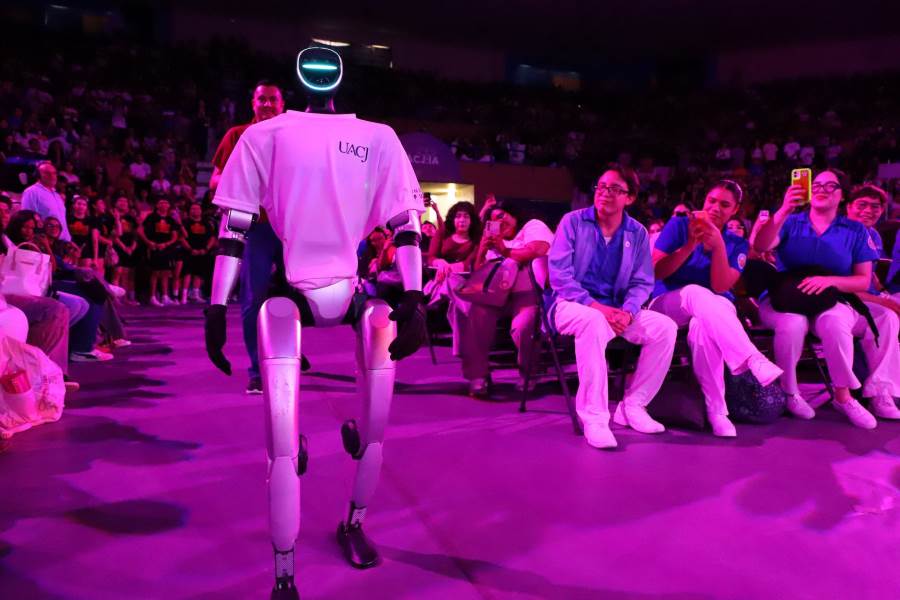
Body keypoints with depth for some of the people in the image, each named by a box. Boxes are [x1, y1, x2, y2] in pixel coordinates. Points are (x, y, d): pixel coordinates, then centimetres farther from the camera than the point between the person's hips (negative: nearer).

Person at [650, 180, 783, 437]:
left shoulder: (737, 244, 7)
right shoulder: (678, 226, 3)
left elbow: (720, 286, -8)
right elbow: (656, 272, -7)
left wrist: (718, 245, -19)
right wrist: (690, 245, -17)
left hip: (717, 312, 1)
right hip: (667, 305, -1)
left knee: (703, 326, -38)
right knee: (695, 292, -38)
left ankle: (716, 410, -34)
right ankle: (753, 360, -47)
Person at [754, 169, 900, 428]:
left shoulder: (855, 231, 9)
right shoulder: (790, 222, 6)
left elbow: (863, 280, 3)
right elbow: (761, 246, -15)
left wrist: (830, 280, -17)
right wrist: (784, 210, -29)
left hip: (830, 302, 3)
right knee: (793, 324, -37)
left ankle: (877, 391, -11)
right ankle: (787, 392, -20)